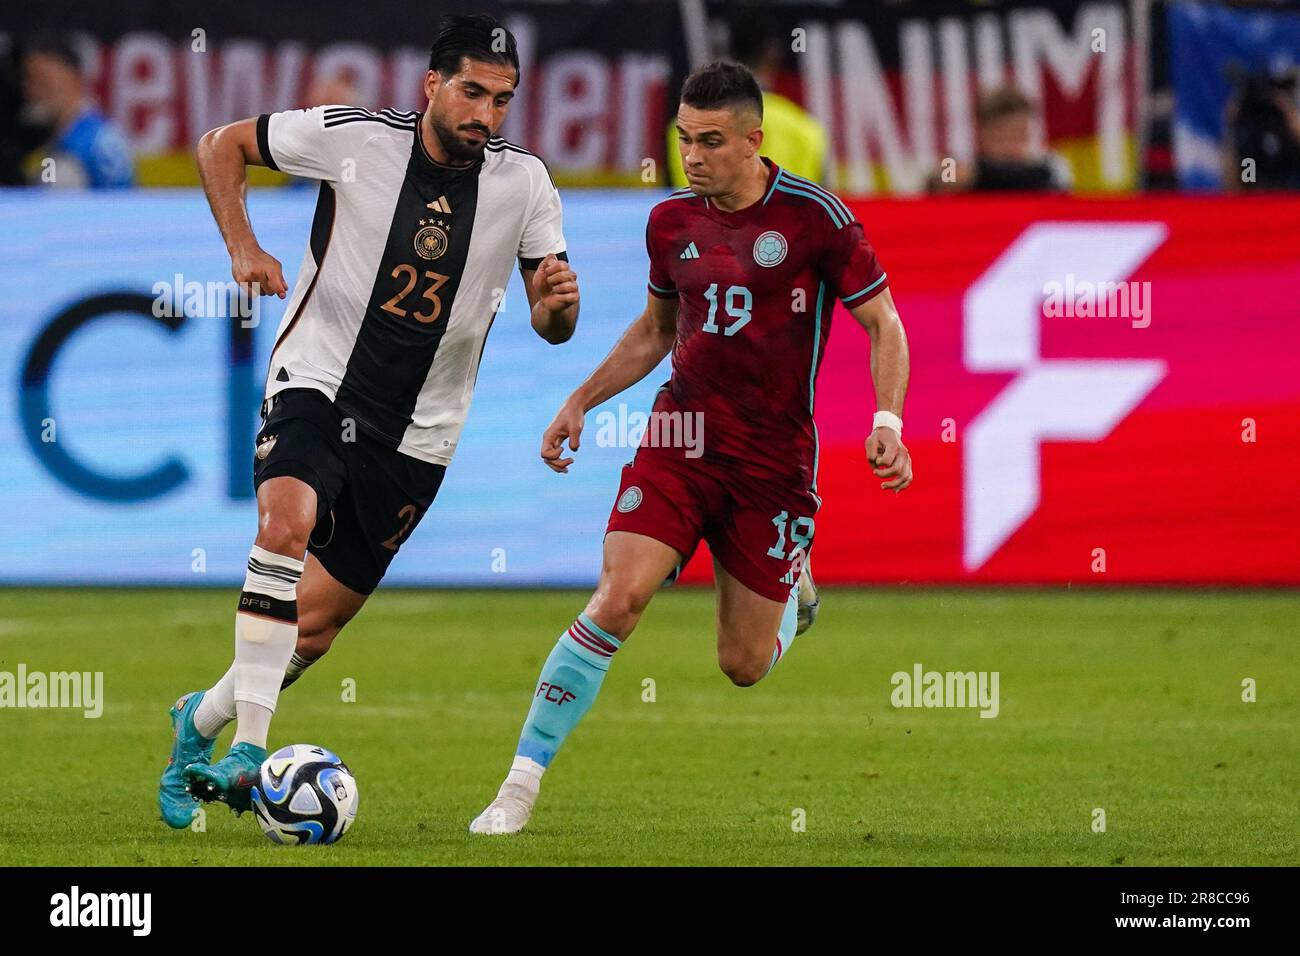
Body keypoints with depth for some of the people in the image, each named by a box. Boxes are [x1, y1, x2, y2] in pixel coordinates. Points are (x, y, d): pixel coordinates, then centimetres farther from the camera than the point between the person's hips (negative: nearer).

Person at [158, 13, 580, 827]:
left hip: (414, 437, 3)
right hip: (317, 384, -3)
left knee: (313, 625, 6)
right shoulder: (352, 139, -10)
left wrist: (558, 299, -23)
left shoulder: (524, 183, -4)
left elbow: (552, 327, 1)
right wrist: (243, 247, -10)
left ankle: (203, 720, 34)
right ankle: (248, 750, -33)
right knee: (288, 522, -34)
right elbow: (221, 145, 4)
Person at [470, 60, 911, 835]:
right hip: (680, 440, 2)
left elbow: (883, 325, -3)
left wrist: (888, 422, -17)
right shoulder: (672, 221, 4)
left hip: (774, 459, -2)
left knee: (744, 666, 3)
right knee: (620, 597, -20)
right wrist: (581, 403, 15)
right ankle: (521, 786, -16)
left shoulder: (815, 217, -10)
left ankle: (793, 587, 41)